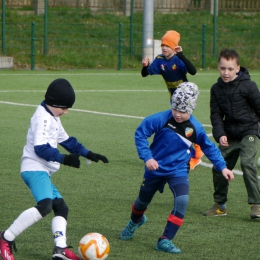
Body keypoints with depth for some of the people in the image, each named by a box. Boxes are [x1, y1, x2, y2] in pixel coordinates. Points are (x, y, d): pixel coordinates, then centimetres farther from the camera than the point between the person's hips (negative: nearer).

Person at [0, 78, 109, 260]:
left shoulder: (53, 118, 21)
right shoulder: (42, 117, -12)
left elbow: (66, 141, 31)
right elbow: (40, 148, -22)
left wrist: (88, 154, 27)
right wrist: (63, 159, -29)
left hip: (42, 171, 11)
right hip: (35, 168, -11)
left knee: (61, 208, 8)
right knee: (45, 206, -28)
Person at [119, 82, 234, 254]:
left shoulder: (195, 128, -14)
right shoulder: (161, 119, -21)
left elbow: (209, 148, 2)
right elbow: (140, 134, -15)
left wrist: (222, 167, 0)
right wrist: (147, 157, -24)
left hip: (178, 170, 0)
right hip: (155, 168, 0)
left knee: (182, 200, -24)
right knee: (143, 200, 18)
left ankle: (165, 240, -14)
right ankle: (135, 221, 55)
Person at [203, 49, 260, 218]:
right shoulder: (217, 89, 2)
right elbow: (216, 114, 1)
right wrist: (220, 134, -14)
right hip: (229, 136, 5)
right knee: (219, 167, 5)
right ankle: (220, 205, 22)